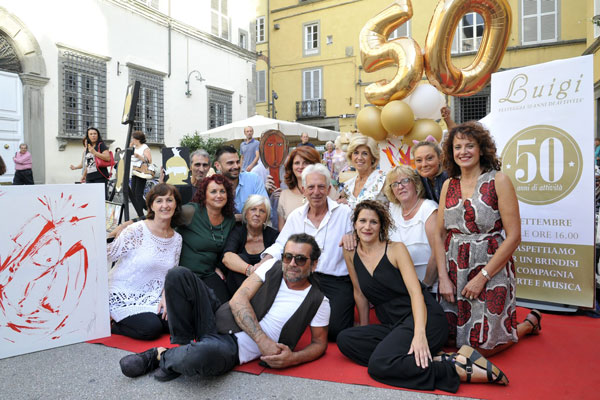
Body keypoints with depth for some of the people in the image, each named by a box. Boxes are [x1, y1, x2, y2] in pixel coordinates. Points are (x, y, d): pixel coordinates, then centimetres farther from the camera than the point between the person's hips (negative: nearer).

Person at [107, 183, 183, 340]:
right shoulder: (136, 231, -14)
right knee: (151, 328, -26)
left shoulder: (177, 239, 3)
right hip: (122, 296, -6)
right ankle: (111, 325, 4)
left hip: (150, 297, 6)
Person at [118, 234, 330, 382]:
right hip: (217, 321, 4)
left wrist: (293, 358, -16)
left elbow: (319, 343, 7)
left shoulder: (317, 301, -1)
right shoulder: (272, 267, 3)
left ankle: (162, 356, -3)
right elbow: (238, 299, -6)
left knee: (200, 355, -41)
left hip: (233, 348, -4)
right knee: (178, 275, -15)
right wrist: (262, 339, -19)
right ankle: (185, 347, -5)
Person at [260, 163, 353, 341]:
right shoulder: (295, 216, 12)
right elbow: (281, 246, 12)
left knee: (335, 331, -20)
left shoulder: (345, 213, 1)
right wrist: (263, 264, -7)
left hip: (338, 281, -3)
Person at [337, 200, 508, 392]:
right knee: (344, 339, -20)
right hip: (393, 325, 6)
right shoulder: (351, 255, 8)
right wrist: (363, 329, 17)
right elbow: (359, 293, 17)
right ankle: (424, 361, -21)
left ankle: (458, 369, -20)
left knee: (379, 364, -29)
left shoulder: (396, 249, -4)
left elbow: (415, 292, -13)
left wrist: (419, 334, -26)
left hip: (424, 318, -6)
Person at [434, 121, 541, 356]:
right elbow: (439, 235, 6)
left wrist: (482, 277, -15)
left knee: (483, 346, 2)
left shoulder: (498, 181, -7)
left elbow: (514, 236, -12)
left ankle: (530, 323, 30)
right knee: (447, 338, 11)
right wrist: (443, 277, -3)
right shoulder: (449, 185, 7)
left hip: (491, 269, -5)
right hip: (454, 269, 5)